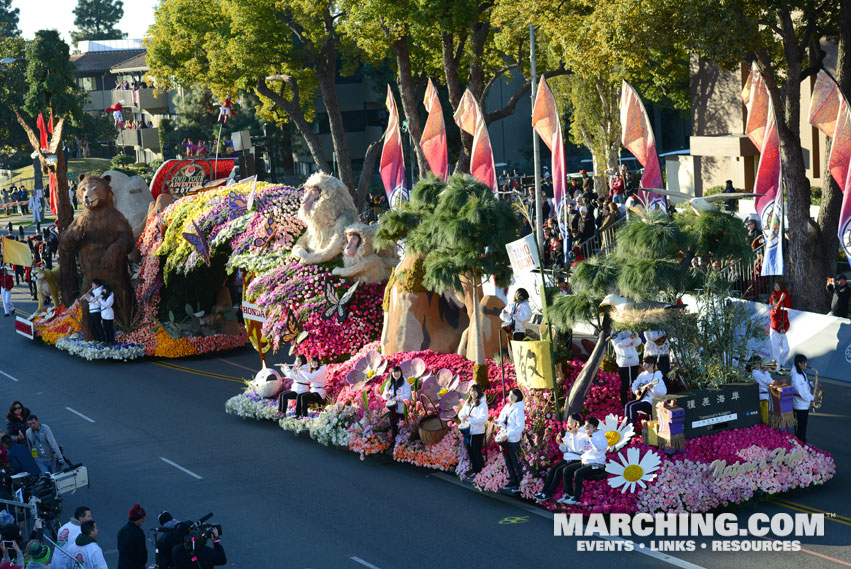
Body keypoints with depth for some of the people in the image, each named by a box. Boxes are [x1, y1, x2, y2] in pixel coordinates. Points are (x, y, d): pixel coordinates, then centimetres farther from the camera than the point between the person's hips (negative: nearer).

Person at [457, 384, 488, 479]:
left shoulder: (482, 404, -14)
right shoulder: (468, 402, 7)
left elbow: (483, 419, -22)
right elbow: (461, 412, 14)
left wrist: (469, 419, -26)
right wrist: (463, 417, -10)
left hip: (477, 432, -7)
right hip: (468, 431, 7)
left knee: (476, 452, -2)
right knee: (470, 452, 15)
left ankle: (481, 472, 10)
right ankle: (474, 470, 28)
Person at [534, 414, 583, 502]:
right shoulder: (568, 433, 16)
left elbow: (576, 448, -18)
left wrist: (574, 435, -19)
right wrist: (560, 443, 1)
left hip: (576, 460, -7)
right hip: (566, 458, 7)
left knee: (559, 470, -24)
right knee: (552, 469, -15)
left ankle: (548, 494, -22)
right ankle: (543, 492, -19)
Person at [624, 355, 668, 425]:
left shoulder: (656, 376, -13)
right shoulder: (643, 374, 9)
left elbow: (664, 392, -22)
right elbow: (635, 384, 24)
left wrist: (653, 388, -37)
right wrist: (635, 390, 3)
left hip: (651, 401, -8)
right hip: (641, 398, 8)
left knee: (633, 407, -23)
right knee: (627, 405, -11)